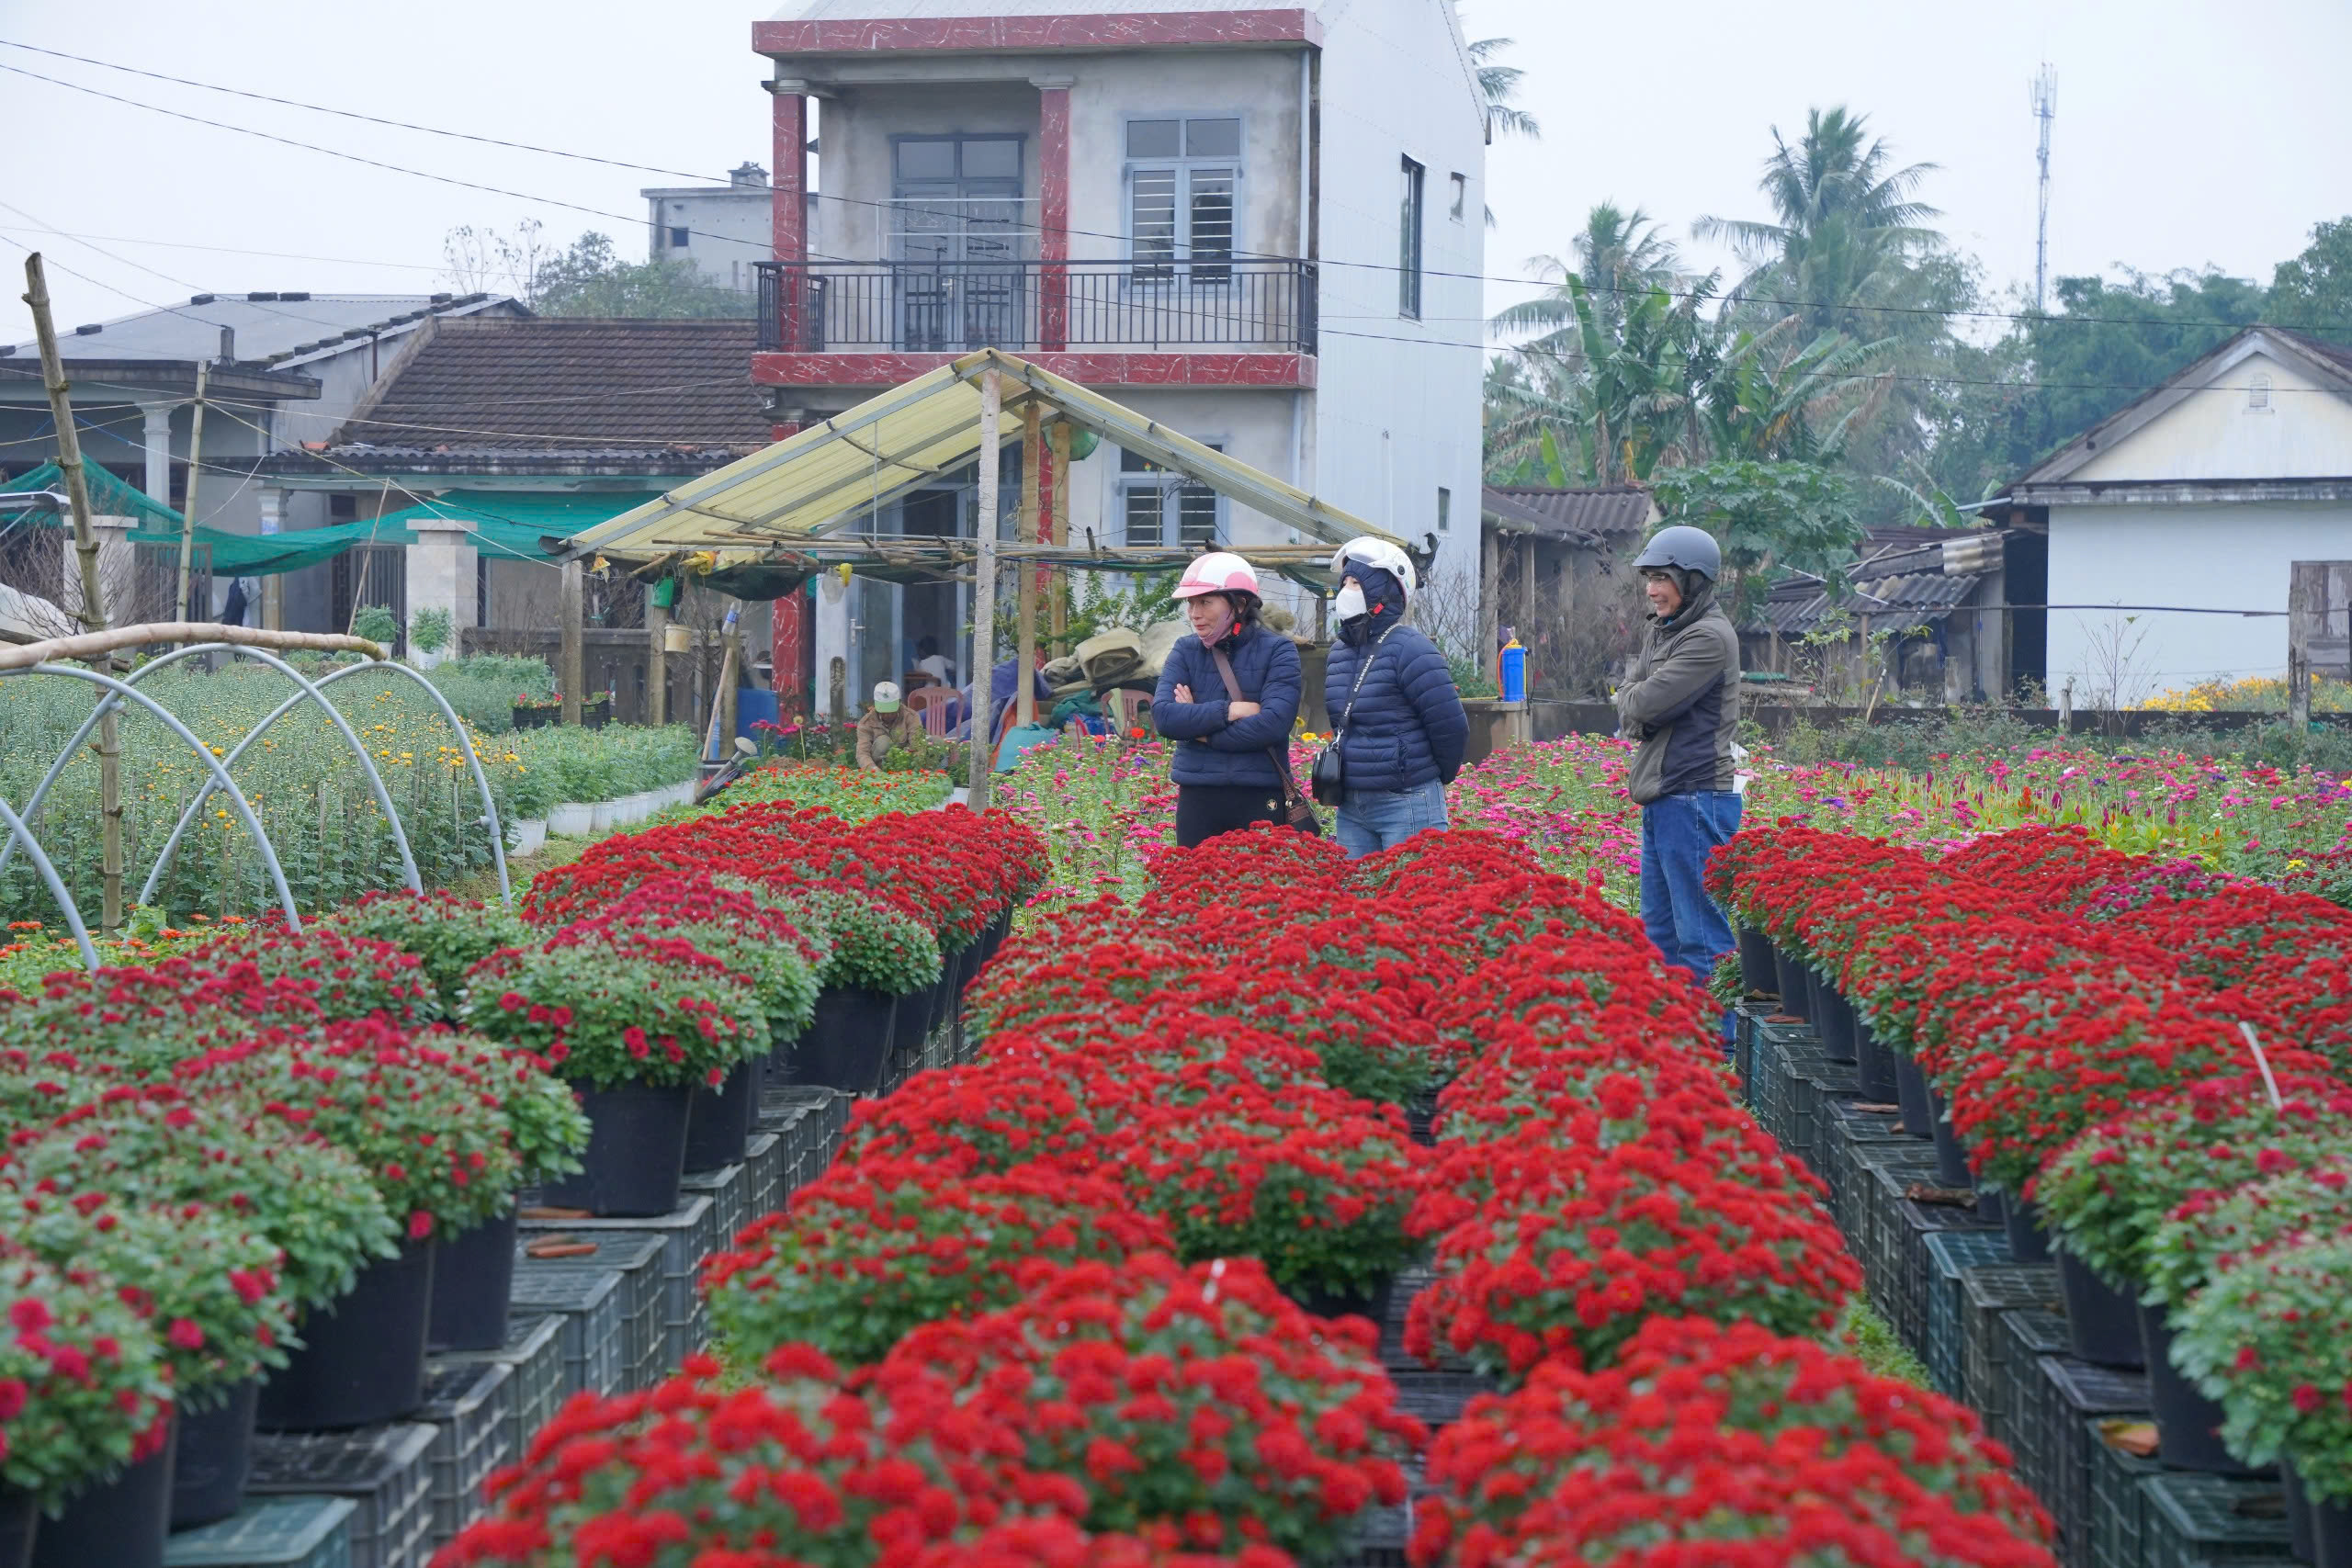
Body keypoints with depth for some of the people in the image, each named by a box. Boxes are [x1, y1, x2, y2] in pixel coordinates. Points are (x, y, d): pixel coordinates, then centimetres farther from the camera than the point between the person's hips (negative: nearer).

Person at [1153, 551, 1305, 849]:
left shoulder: (1277, 650, -2)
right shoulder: (1185, 651, 7)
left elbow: (1275, 723, -14)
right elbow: (1163, 715, -6)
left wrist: (1200, 728, -9)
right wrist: (1229, 711, -14)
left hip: (1260, 801, -3)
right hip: (1197, 798, 3)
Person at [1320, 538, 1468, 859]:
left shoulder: (1409, 649, -13)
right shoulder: (1339, 652, 10)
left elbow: (1450, 727, -11)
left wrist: (1436, 778, 3)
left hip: (1407, 807, -7)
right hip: (1351, 808, 8)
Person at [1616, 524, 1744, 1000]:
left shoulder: (1710, 637, -14)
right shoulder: (1660, 631, 16)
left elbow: (1646, 703, -19)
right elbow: (1629, 706, 16)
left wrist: (1633, 700, 2)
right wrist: (1641, 705, -5)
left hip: (1696, 797, -10)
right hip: (1661, 799, 10)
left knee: (1701, 935, -7)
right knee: (1659, 933, 15)